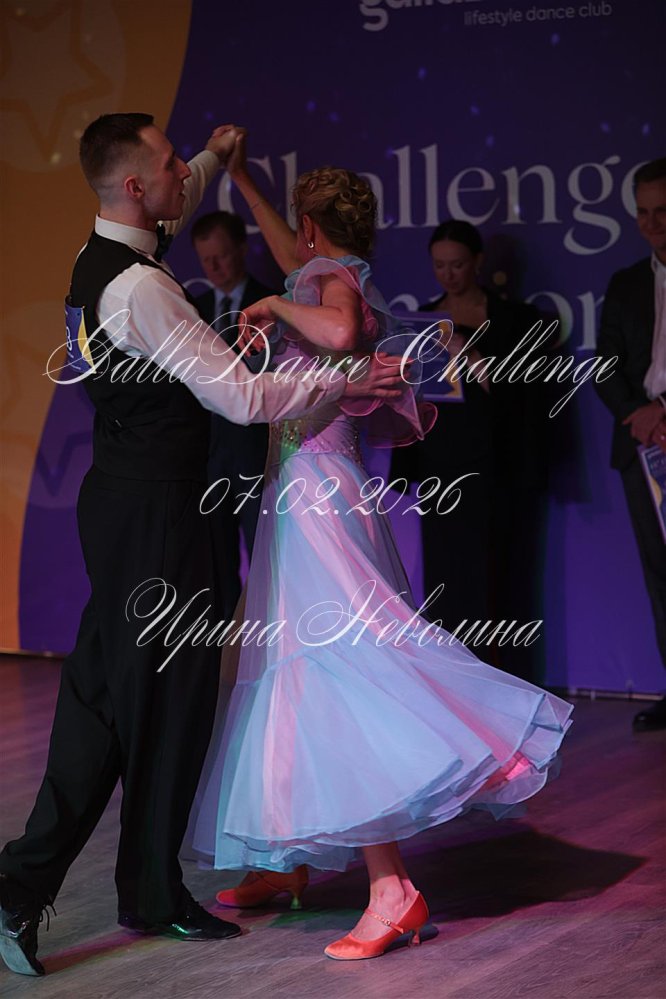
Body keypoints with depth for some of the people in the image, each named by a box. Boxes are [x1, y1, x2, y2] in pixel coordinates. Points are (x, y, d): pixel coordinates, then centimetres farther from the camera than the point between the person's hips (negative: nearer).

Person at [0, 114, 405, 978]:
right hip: (156, 511, -10)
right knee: (166, 695, 2)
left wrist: (216, 159, 36)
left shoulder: (100, 260, 10)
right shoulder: (142, 289, -20)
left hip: (119, 497, 10)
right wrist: (349, 383, -13)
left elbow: (169, 214, 37)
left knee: (106, 689, 11)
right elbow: (243, 397, -22)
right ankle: (153, 894, 14)